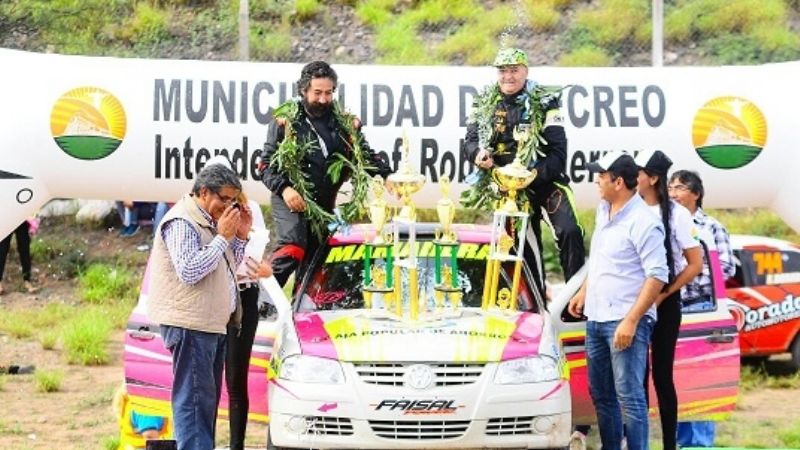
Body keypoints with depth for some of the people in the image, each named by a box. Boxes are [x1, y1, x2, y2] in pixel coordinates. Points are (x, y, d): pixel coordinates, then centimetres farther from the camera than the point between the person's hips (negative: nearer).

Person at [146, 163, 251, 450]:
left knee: (207, 399, 11)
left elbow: (229, 267, 24)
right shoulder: (181, 222, -11)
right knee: (194, 400, -12)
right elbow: (189, 271, -21)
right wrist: (223, 238, -17)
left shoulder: (210, 221, 19)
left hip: (212, 324, 10)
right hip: (189, 324, -10)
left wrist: (240, 236, 9)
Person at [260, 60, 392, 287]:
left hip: (324, 206, 5)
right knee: (292, 250, -28)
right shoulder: (286, 121, -1)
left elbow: (367, 157, 9)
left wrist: (388, 177, -9)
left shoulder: (345, 124, 9)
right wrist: (283, 188, -18)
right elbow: (267, 164, -1)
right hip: (291, 200, -5)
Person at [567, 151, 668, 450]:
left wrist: (631, 321, -22)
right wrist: (583, 293, 22)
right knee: (601, 394, 15)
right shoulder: (603, 211, 12)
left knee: (629, 397, -10)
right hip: (596, 318, 9)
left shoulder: (643, 222, -15)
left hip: (625, 321, -9)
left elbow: (657, 277, -18)